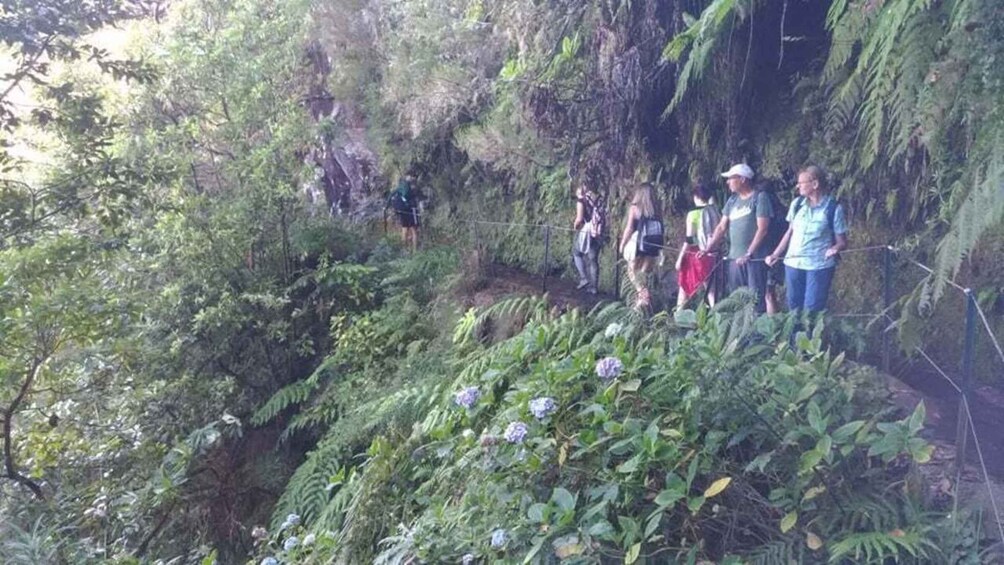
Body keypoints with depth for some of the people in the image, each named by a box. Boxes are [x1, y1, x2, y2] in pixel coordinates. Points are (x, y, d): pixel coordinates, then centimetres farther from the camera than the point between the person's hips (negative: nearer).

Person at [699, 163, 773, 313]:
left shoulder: (760, 197, -6)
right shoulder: (732, 200, 14)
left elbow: (762, 229, -12)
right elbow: (721, 228, 14)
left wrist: (748, 254, -17)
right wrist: (707, 249, 3)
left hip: (755, 258, -6)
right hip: (734, 257, 6)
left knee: (756, 299, -5)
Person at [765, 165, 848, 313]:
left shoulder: (834, 208, -6)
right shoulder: (796, 204, 7)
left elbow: (842, 241, -4)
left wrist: (835, 248, -25)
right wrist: (775, 255, 13)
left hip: (819, 266, -5)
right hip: (793, 263, 5)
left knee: (812, 311, -4)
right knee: (794, 308, 9)